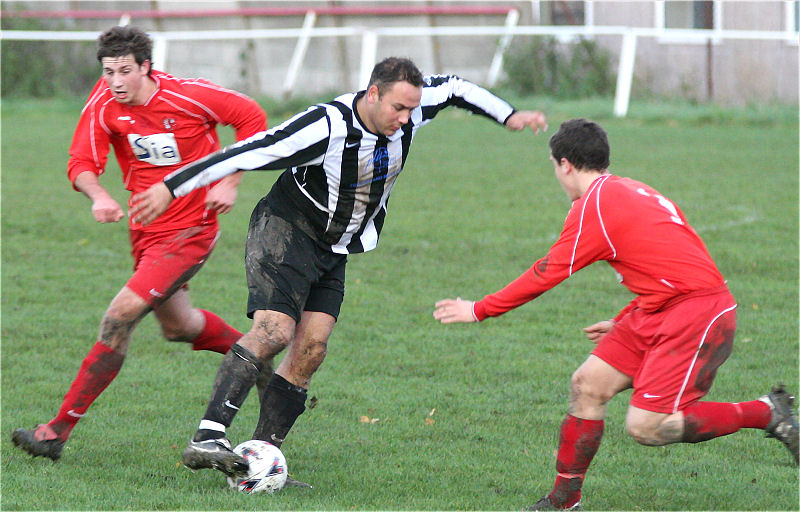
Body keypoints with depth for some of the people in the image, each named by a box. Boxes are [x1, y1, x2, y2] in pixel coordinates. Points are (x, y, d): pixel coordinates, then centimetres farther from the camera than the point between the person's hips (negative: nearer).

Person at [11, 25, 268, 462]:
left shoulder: (188, 96, -19)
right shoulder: (103, 103, -9)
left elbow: (252, 118, -6)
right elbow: (81, 164, -11)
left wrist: (230, 182, -12)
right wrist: (98, 196, -33)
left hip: (190, 229, -7)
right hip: (146, 230, 7)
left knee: (121, 315, -18)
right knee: (178, 327, 23)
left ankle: (59, 429, -16)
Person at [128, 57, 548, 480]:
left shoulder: (408, 113, -7)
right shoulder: (325, 127, -28)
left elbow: (453, 88, 15)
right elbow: (249, 153, -27)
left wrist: (509, 116, 12)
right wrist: (171, 187, -27)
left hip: (334, 251, 8)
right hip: (285, 233, -8)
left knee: (311, 349, -5)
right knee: (274, 331, -25)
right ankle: (206, 439, -33)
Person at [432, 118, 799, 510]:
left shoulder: (593, 205, -11)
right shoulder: (632, 191, 17)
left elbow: (546, 274, -8)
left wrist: (479, 310, 1)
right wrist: (622, 324, 30)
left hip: (698, 313, -10)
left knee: (644, 427, -13)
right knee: (587, 386, 5)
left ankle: (768, 413, -1)